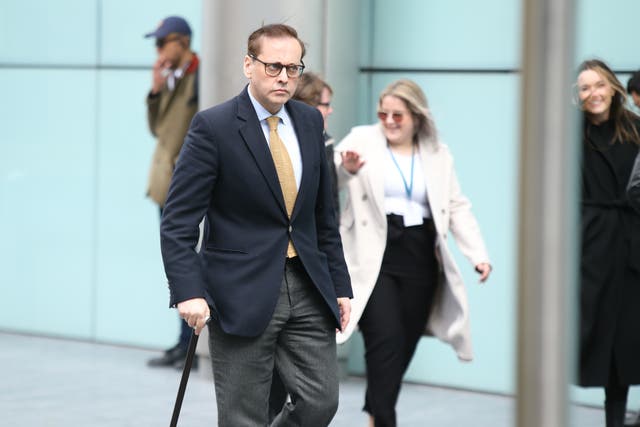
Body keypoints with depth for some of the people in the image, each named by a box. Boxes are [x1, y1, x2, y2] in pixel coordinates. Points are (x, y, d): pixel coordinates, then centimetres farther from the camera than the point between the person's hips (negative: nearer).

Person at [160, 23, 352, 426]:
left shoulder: (310, 121, 9)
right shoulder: (213, 126, -10)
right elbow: (178, 222, -12)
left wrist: (340, 284, 13)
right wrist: (189, 292, -23)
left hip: (307, 288, 5)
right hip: (242, 294, -5)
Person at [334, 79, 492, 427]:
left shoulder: (437, 154, 13)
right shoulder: (362, 141, 3)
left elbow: (457, 207, 12)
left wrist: (478, 254, 0)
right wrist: (345, 169, -29)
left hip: (419, 261, 4)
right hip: (373, 259, -4)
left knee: (404, 346, 7)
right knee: (386, 340, -14)